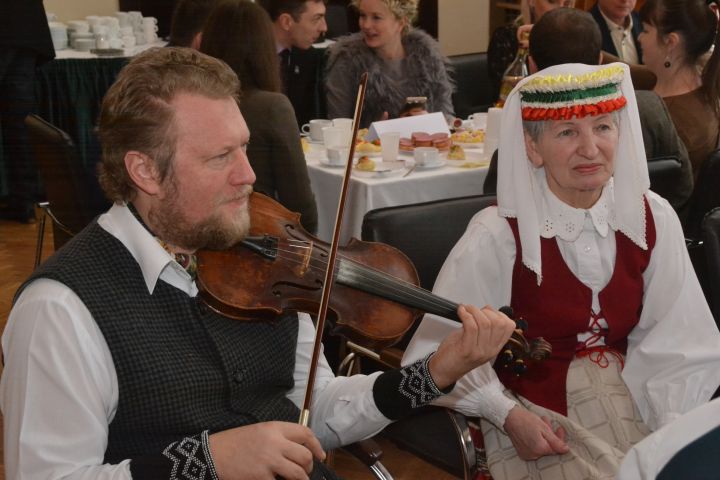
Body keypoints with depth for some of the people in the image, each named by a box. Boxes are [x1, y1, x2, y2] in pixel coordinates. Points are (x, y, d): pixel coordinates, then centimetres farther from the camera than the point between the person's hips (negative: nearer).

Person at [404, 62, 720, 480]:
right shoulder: (498, 236, -15)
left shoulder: (652, 219, -3)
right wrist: (508, 416, -20)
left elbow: (674, 343, 1)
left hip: (632, 406, 4)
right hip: (536, 420, -4)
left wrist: (674, 428, -11)